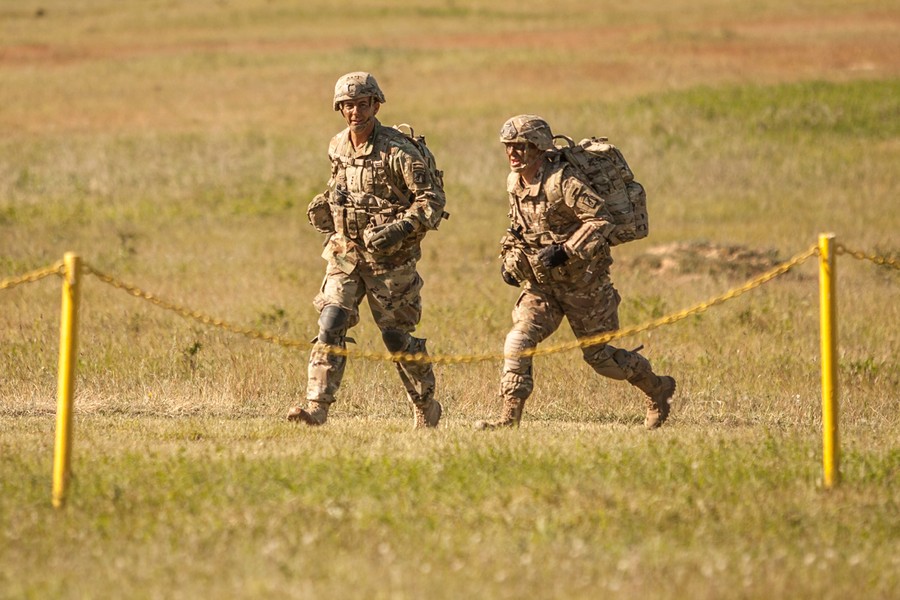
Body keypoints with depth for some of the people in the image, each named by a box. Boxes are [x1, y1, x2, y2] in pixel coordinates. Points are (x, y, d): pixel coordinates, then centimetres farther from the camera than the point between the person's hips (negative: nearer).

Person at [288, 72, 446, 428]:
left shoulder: (396, 151, -14)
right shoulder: (337, 148, 6)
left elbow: (432, 198, -14)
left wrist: (399, 229, -25)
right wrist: (325, 205, 8)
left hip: (389, 257, -5)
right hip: (346, 253, 5)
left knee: (396, 336, 3)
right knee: (331, 324, -11)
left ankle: (426, 408, 22)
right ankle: (317, 406, -16)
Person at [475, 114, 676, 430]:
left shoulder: (562, 181, -22)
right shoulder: (515, 183, 3)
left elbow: (601, 219, -25)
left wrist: (566, 251, -31)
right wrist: (509, 259, 7)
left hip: (582, 282, -6)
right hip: (541, 284, 6)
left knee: (598, 354, 5)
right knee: (518, 341, -13)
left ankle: (657, 389, 28)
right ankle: (509, 418, -12)